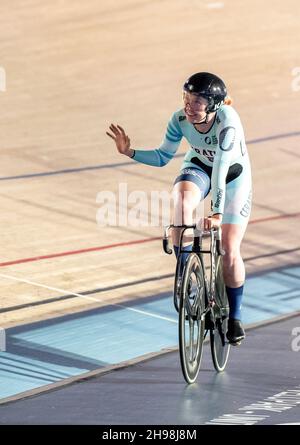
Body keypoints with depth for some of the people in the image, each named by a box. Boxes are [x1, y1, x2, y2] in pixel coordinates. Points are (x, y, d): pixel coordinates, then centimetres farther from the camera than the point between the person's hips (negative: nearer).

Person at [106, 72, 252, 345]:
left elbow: (221, 169, -41)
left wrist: (217, 213, -47)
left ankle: (234, 317, 15)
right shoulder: (180, 120, -23)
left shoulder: (227, 121, -36)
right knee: (183, 199, -34)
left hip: (234, 173, -3)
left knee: (230, 251, -7)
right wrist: (129, 152, -26)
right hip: (198, 166, 3)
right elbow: (163, 157, -10)